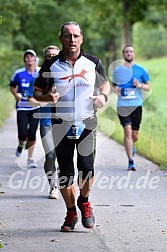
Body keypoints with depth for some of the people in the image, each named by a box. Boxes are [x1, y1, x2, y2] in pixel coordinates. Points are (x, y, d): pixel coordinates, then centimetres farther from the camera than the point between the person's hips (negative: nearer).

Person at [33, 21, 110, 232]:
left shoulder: (93, 63, 3)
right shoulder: (51, 65, 0)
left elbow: (105, 83, 19)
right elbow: (37, 92, 6)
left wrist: (103, 96, -3)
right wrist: (47, 97, -17)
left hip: (87, 123, 0)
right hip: (61, 125, 0)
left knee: (86, 167, -11)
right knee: (65, 171, 2)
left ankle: (84, 202, 19)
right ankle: (71, 212, 22)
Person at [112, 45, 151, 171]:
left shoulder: (140, 70, 5)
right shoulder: (118, 70, 7)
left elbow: (148, 87, 10)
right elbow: (113, 85, 20)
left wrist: (140, 85, -10)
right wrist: (115, 89, -3)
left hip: (136, 105, 1)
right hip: (123, 105, -1)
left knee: (135, 135, 5)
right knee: (127, 131, -14)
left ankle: (132, 146, 42)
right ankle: (131, 161, -10)